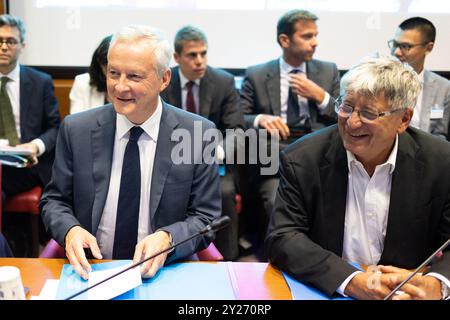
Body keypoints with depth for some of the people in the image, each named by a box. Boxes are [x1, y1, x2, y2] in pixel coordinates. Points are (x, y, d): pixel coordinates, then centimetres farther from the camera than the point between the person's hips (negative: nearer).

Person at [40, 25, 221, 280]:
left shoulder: (199, 134, -7)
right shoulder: (76, 130, -2)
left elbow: (206, 217, -2)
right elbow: (55, 200, 7)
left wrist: (168, 238, -21)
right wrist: (70, 229, -14)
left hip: (163, 272, -1)